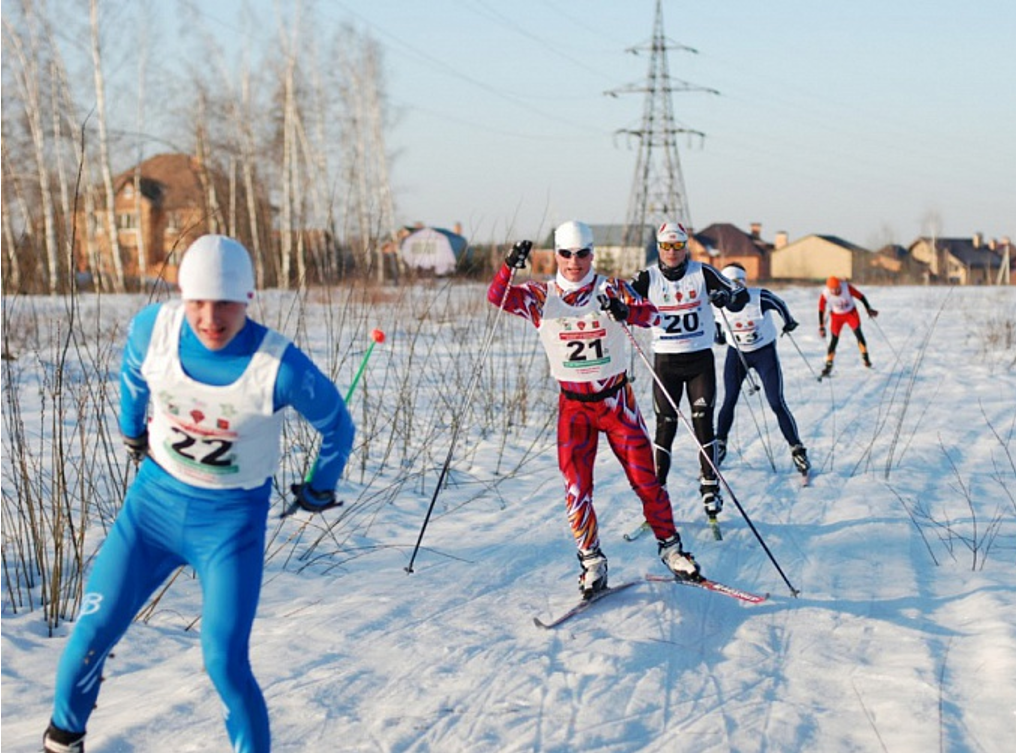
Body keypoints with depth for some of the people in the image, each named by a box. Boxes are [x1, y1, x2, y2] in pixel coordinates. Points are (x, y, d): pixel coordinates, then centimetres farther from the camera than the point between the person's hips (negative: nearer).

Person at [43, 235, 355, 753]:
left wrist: (322, 488, 10)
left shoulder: (281, 367, -26)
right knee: (93, 633, 4)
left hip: (231, 521, -3)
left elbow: (337, 425, -5)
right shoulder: (153, 328, -16)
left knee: (225, 663, -13)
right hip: (154, 500, 3)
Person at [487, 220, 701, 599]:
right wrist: (510, 266, -35)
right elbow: (497, 296, -17)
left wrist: (624, 311, -41)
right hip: (573, 405, 1)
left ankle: (670, 547, 18)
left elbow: (652, 314, -19)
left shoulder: (610, 289, -6)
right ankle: (592, 563, 7)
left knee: (645, 478, 2)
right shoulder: (541, 297, -3)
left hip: (616, 400, -1)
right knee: (576, 486, -5)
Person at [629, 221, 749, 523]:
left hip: (700, 359, 0)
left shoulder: (702, 273, -3)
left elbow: (734, 298, -7)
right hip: (665, 361, 0)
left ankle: (710, 487, 7)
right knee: (665, 425, 1)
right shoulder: (648, 278, -2)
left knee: (703, 423, -3)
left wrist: (729, 296, -31)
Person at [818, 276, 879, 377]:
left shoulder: (847, 287, -28)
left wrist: (868, 309, -12)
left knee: (858, 332, -16)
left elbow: (860, 296, -15)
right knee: (834, 339, -7)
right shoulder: (824, 294, -25)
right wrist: (821, 327, -13)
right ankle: (828, 366, 1)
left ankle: (865, 358, -4)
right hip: (836, 316, 0)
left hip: (851, 313, 0)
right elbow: (821, 311, -15)